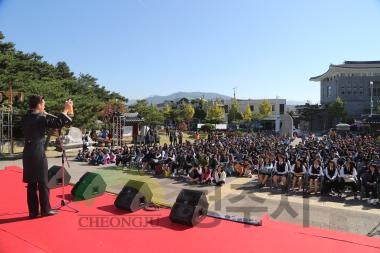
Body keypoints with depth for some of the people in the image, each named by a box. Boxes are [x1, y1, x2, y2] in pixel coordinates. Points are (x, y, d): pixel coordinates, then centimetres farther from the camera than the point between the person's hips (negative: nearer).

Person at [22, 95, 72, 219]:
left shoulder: (26, 118, 9)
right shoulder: (40, 118, -14)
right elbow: (58, 123, -17)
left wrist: (44, 114, 21)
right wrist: (66, 110, -10)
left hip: (28, 153, 8)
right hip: (38, 153, -8)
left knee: (31, 183, 11)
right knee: (43, 183, 3)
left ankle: (33, 211, 17)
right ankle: (45, 209, 12)